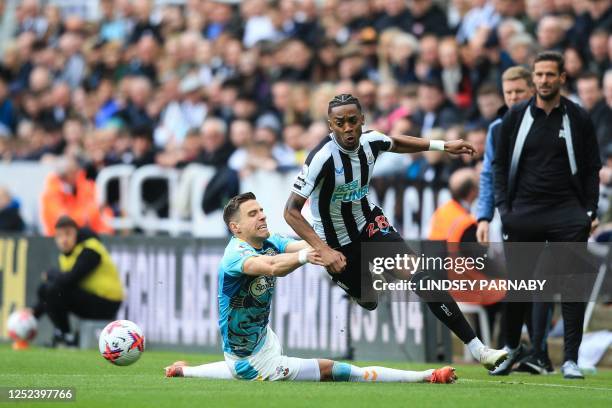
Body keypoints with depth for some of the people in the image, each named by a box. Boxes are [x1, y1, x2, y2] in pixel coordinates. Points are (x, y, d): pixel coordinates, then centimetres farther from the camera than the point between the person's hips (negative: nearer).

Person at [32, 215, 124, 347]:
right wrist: (35, 312, 8)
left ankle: (68, 338, -12)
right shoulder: (67, 254, 10)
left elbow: (70, 279, -28)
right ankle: (59, 333, 8)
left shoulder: (90, 250, -17)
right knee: (44, 288, 9)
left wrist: (50, 274, -7)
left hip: (106, 305, -9)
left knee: (54, 289, -23)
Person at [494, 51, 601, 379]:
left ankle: (571, 358, -5)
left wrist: (590, 211, 0)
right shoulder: (516, 117, 8)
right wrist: (503, 207, 3)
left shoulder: (578, 118, 6)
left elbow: (591, 168, 8)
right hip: (524, 213, 1)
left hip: (567, 211, -1)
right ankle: (538, 355, 0)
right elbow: (500, 164, 13)